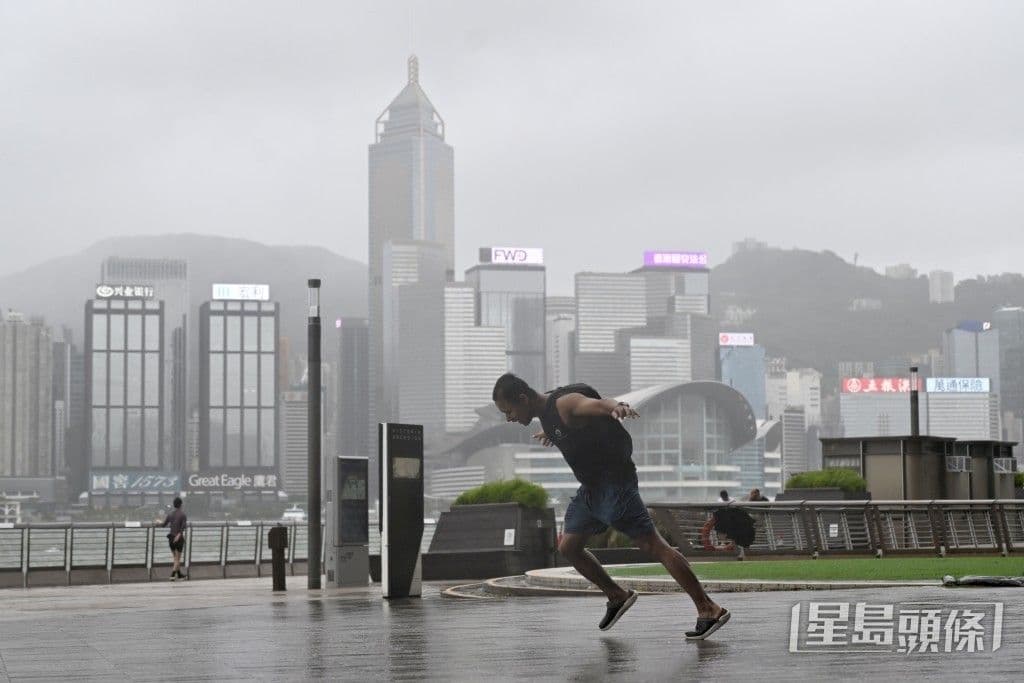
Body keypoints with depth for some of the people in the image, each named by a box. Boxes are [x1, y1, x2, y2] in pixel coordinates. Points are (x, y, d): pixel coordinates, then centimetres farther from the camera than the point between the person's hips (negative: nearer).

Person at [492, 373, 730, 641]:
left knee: (653, 546, -12)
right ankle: (617, 596, 28)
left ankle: (709, 610, -11)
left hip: (614, 483, -10)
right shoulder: (546, 410, 9)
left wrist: (615, 407, -67)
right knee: (568, 547, 12)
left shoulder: (565, 404, -21)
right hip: (590, 487, 10)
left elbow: (597, 403, -43)